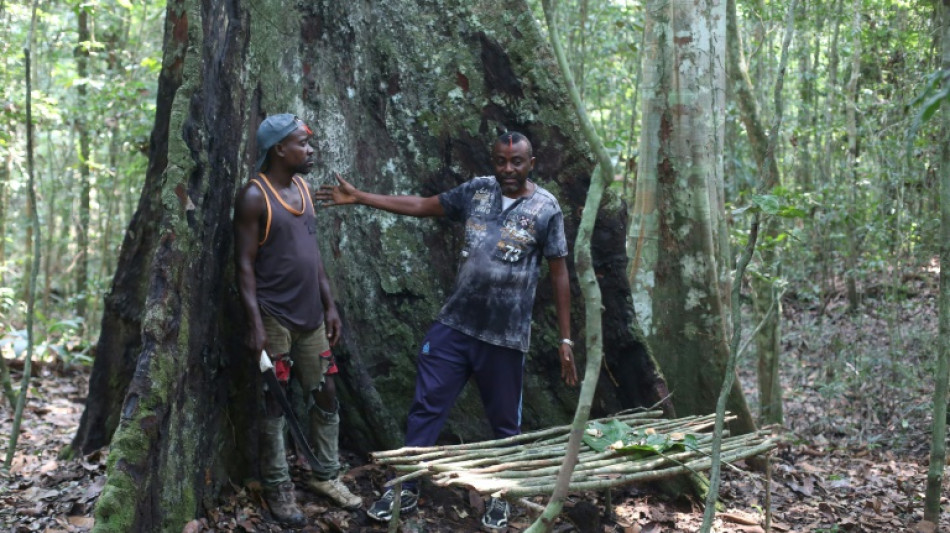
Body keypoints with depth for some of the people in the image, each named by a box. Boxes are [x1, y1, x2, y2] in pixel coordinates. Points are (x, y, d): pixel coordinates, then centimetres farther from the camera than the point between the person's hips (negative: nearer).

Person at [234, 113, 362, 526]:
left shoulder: (303, 189, 10)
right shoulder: (254, 195, -12)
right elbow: (245, 264, -13)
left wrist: (330, 305, 13)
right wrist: (255, 323, -18)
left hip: (311, 315, 7)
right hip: (275, 317, -7)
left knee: (326, 396, 11)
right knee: (273, 403, 2)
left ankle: (326, 476, 24)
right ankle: (278, 488, 11)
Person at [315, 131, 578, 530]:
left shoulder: (546, 209, -7)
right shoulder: (477, 190, 2)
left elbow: (559, 274, -5)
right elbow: (422, 206, 9)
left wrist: (565, 339, -7)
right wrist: (358, 197, 5)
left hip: (505, 336, -3)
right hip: (454, 324, 3)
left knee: (504, 422, 10)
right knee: (427, 405, 6)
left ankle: (500, 497, 30)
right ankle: (406, 489, 18)